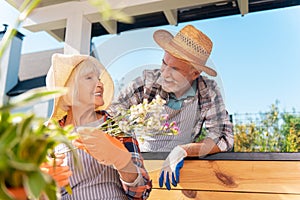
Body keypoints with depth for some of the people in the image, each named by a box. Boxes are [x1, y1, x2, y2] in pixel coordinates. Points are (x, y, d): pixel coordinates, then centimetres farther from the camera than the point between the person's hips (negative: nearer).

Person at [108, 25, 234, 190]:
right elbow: (111, 116, -5)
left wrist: (182, 151, -25)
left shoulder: (208, 92, -6)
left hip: (178, 171, 2)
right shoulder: (147, 82, -9)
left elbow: (224, 137, -10)